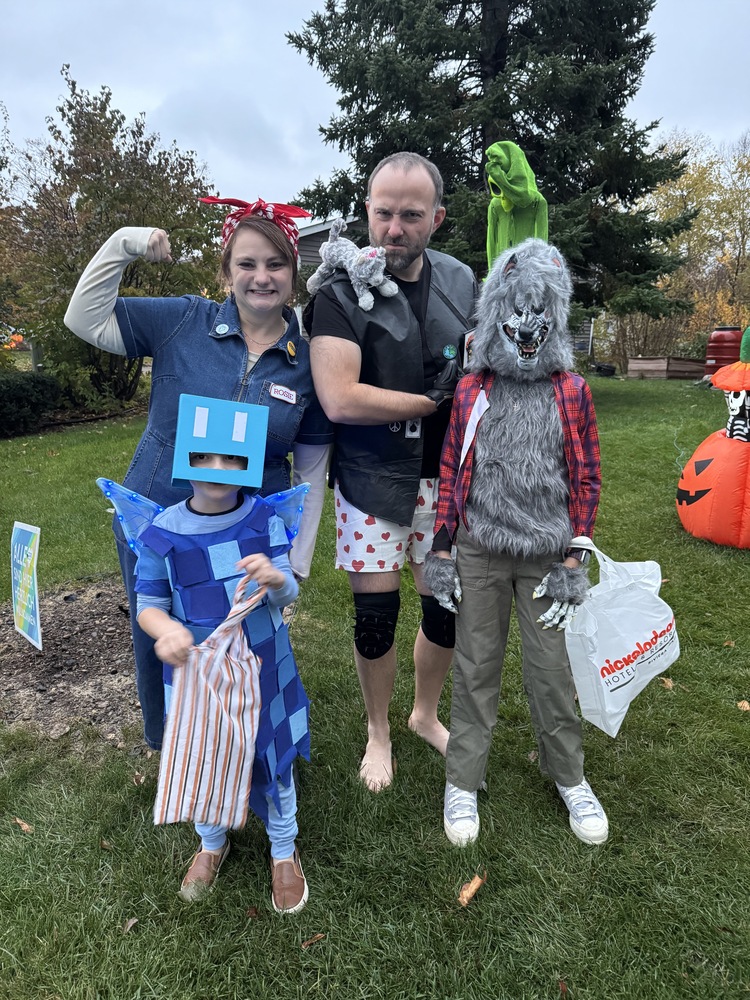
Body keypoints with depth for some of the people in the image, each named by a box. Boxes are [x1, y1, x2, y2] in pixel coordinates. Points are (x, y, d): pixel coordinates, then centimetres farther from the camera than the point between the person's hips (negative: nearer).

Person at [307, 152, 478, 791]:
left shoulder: (462, 284, 6)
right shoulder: (341, 294, -9)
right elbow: (340, 399, -22)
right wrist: (435, 401, -14)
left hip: (446, 479, 4)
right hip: (372, 481, -4)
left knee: (447, 606, 11)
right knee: (376, 614, 3)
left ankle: (426, 714, 40)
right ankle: (378, 733, 31)